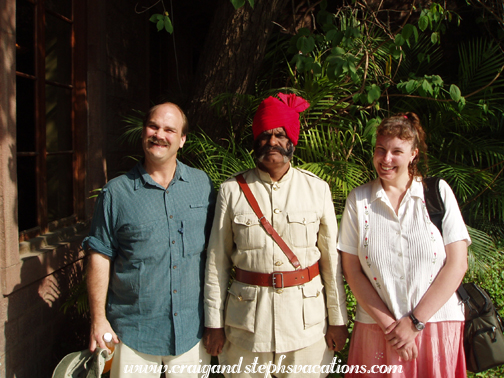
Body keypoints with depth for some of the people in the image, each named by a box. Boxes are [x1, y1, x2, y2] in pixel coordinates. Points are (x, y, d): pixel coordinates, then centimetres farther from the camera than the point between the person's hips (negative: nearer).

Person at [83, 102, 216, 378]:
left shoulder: (202, 185, 4)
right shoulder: (116, 192, -3)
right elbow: (100, 256, 0)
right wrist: (98, 319, -3)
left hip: (192, 328, 2)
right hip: (134, 331, -2)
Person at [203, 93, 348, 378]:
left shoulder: (317, 189, 0)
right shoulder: (232, 190, -2)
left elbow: (331, 257, 4)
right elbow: (217, 261, 2)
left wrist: (338, 319, 6)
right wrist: (214, 323, 3)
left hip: (306, 317, 1)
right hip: (247, 316, 0)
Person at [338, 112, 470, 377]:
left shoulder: (438, 191, -1)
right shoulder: (358, 199, 0)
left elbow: (457, 264, -5)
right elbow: (352, 270, -1)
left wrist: (415, 321, -9)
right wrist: (388, 323, -9)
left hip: (437, 326, 0)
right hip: (378, 328, 0)